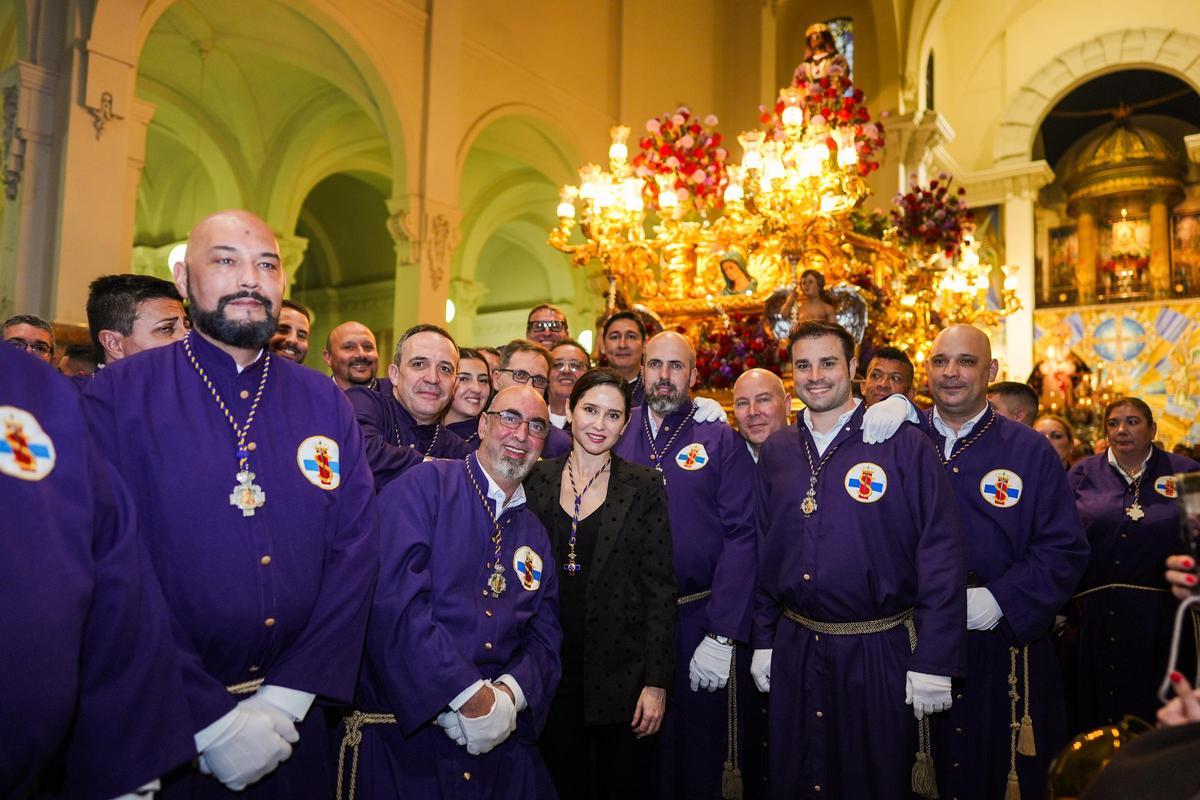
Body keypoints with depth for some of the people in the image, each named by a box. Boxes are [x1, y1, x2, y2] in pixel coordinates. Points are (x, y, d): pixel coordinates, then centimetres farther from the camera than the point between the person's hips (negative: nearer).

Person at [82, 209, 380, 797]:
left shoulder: (326, 404, 3)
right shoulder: (118, 395, -7)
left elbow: (356, 549, -1)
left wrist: (285, 699, -9)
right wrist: (213, 722, -16)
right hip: (162, 731, -3)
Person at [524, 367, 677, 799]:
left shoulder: (645, 485, -4)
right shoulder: (537, 479, 2)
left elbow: (660, 587, -5)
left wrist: (657, 681, -9)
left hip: (623, 673, -2)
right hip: (552, 671, 2)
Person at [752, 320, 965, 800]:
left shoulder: (903, 445, -10)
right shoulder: (776, 451, 4)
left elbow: (941, 557, -12)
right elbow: (764, 553, 8)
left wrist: (933, 662, -14)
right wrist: (763, 641, 7)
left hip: (880, 651, -4)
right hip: (794, 649, 4)